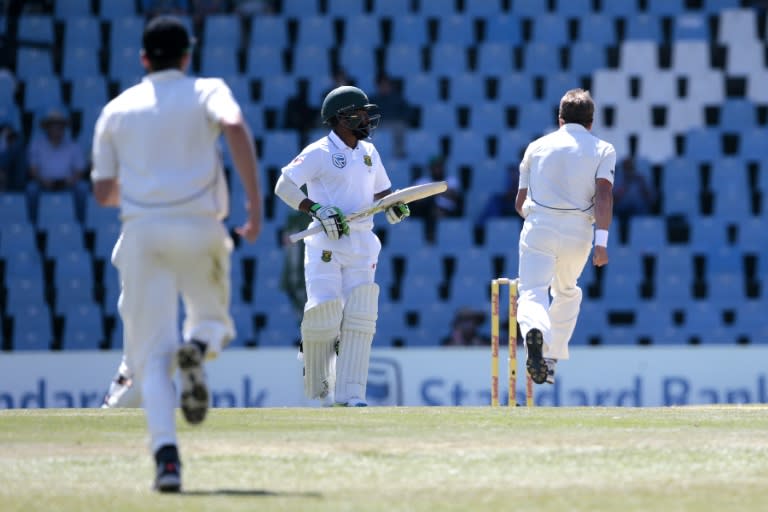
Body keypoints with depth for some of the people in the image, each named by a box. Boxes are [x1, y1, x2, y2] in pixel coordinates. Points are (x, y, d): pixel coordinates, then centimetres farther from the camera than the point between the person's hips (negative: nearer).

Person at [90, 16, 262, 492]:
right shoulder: (207, 92, 8)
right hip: (200, 229, -1)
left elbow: (103, 192, 15)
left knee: (152, 353, 1)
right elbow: (236, 127, -15)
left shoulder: (116, 109, 15)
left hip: (141, 233, 1)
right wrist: (255, 201, -16)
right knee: (213, 317, 23)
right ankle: (198, 346, -16)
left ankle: (166, 454, -21)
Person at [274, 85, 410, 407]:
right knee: (323, 313, -12)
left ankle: (349, 393, -9)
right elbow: (284, 186, -10)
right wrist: (316, 210, -22)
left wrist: (395, 207, 4)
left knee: (359, 318, -7)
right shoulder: (319, 153, -5)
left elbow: (381, 191, 27)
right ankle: (318, 389, 11)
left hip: (362, 245, 5)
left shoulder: (369, 152, 15)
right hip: (325, 245, -5)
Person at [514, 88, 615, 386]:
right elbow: (604, 194, -8)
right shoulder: (603, 149, 9)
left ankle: (535, 331, -45)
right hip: (577, 233, 1)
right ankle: (550, 359, 24)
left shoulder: (538, 146, 15)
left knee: (533, 293, -12)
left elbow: (520, 203, 16)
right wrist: (602, 240, -13)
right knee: (567, 292, 25)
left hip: (538, 227, -1)